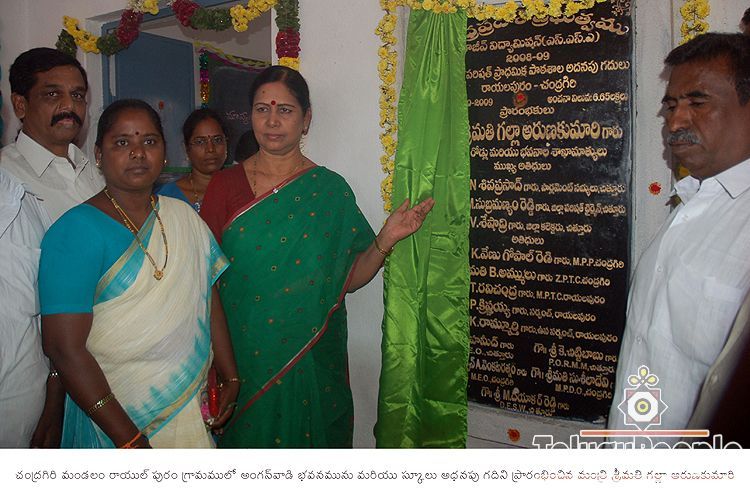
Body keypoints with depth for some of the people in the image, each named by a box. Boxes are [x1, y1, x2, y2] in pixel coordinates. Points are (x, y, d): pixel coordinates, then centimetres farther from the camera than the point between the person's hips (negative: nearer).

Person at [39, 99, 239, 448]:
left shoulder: (183, 215, 3)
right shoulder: (77, 231, -15)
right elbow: (65, 349, -19)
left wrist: (230, 376, 3)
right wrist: (128, 439, -20)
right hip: (116, 420, -5)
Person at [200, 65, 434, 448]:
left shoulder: (330, 190, -2)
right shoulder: (224, 185, -1)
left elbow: (349, 279, 0)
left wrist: (385, 240, -15)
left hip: (309, 360, 0)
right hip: (242, 356, 0)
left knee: (304, 436, 13)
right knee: (249, 436, 13)